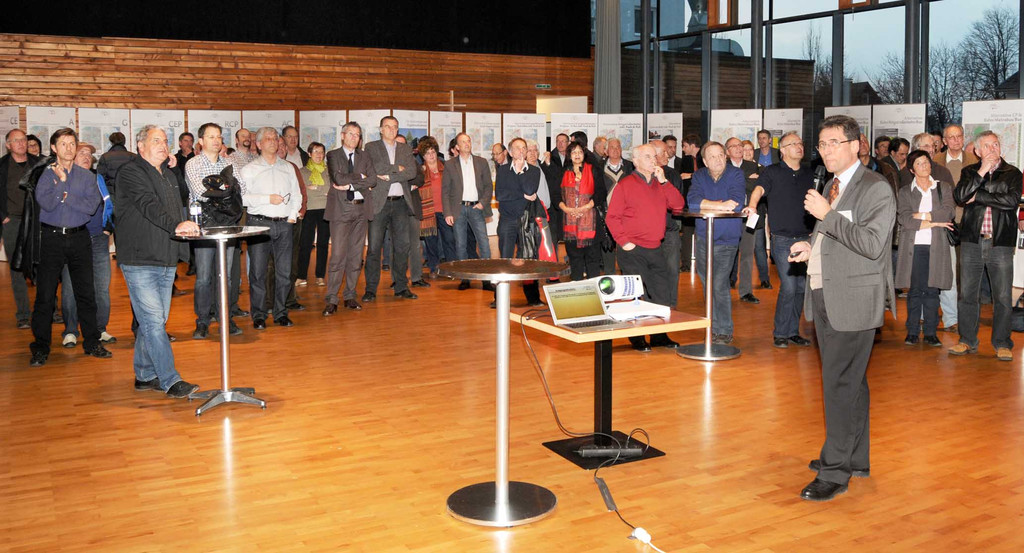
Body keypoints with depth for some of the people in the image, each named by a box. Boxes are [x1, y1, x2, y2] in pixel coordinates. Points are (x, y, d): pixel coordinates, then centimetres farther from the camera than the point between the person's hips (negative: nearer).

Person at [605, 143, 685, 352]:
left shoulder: (660, 184, 13)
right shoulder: (625, 184, -3)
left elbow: (678, 205, 1)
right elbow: (612, 216, -6)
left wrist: (663, 181, -4)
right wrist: (624, 241, -13)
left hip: (655, 249, 6)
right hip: (633, 251, -6)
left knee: (661, 295, 8)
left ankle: (659, 336, 19)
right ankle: (637, 338, 9)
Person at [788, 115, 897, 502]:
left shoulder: (876, 188, -11)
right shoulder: (833, 187, 16)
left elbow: (871, 244, -23)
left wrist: (826, 214, -20)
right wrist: (812, 248, 8)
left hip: (853, 301, -9)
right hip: (825, 296, 9)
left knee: (840, 384, -7)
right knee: (848, 382, 17)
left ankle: (835, 471, 0)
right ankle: (855, 457, 29)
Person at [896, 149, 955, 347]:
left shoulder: (944, 188, 12)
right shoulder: (905, 192, 9)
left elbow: (947, 213, -3)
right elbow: (903, 218, -6)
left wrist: (921, 216, -7)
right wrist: (933, 222, -9)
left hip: (936, 247, 1)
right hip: (913, 246, 0)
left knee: (932, 290, 0)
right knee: (914, 290, 0)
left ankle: (931, 332, 6)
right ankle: (912, 332, 6)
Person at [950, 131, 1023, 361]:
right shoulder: (970, 172, 12)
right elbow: (959, 197, -6)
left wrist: (978, 197, -7)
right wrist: (982, 172, -8)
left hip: (1001, 242, -1)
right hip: (972, 240, 2)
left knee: (1003, 296, 0)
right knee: (967, 293, 5)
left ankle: (1002, 344, 11)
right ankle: (967, 341, 16)